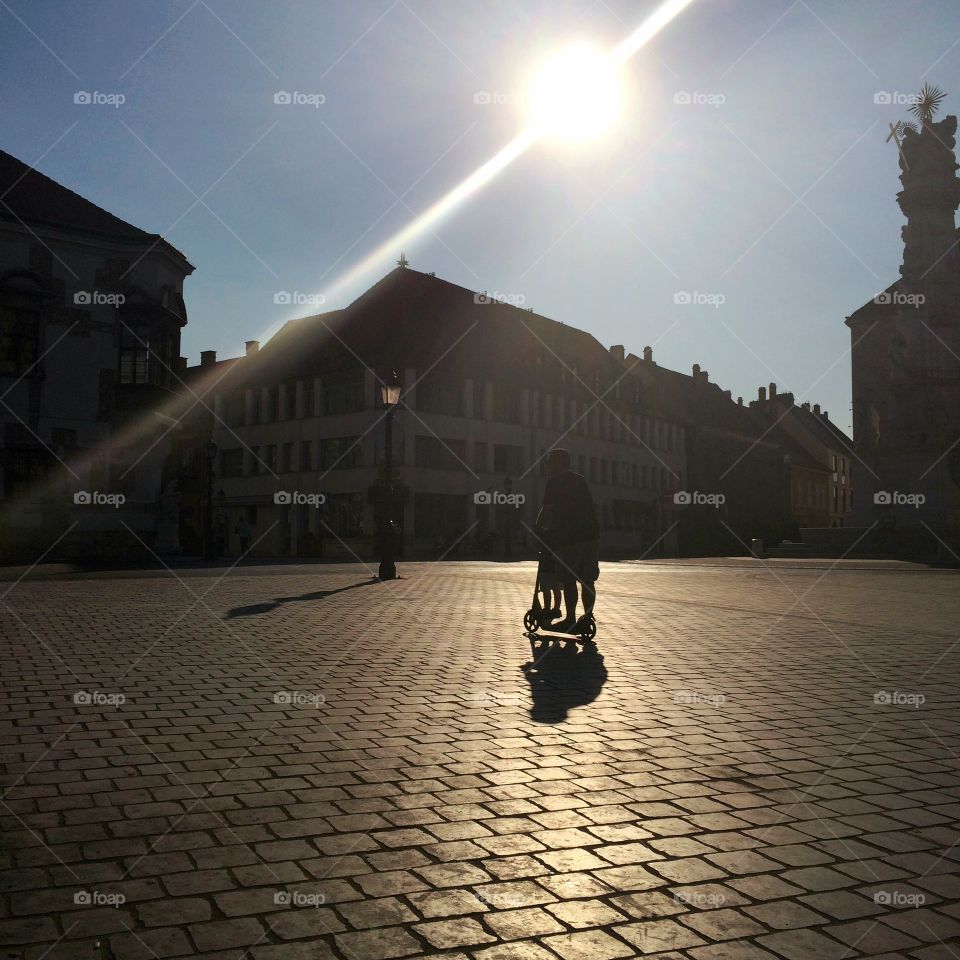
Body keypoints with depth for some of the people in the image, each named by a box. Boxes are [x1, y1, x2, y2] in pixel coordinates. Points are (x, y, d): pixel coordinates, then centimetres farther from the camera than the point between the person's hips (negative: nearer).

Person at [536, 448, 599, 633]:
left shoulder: (553, 482, -2)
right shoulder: (580, 480, 19)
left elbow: (548, 509, -10)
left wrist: (538, 526, 6)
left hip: (568, 537, -6)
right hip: (590, 534, 6)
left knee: (569, 581, 0)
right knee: (587, 580, 9)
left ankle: (571, 620, 2)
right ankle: (588, 617, 11)